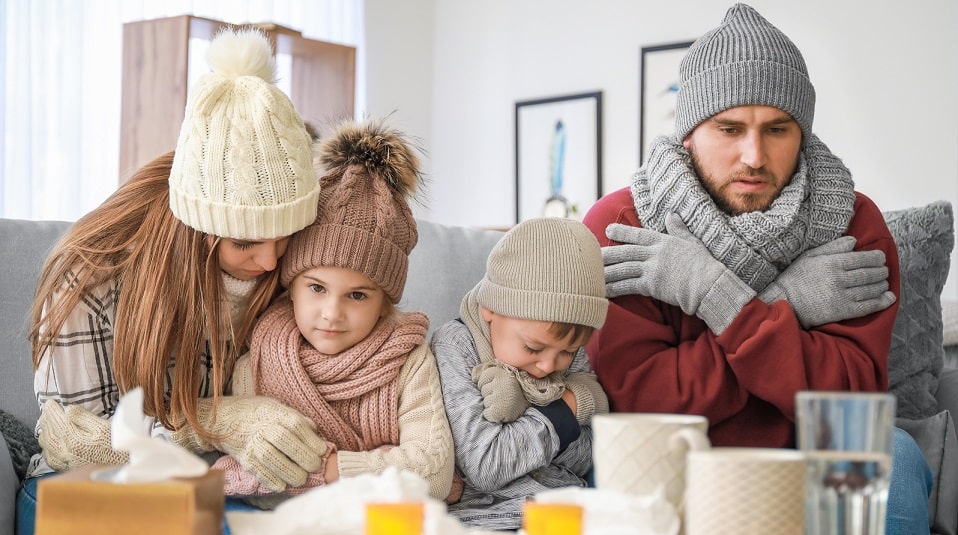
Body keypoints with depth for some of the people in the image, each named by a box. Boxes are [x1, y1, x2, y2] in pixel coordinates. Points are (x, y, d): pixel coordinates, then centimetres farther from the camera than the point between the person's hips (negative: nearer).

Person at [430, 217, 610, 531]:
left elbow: (582, 463, 3)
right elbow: (484, 467, -18)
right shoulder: (454, 349, -9)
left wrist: (527, 411, -13)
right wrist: (566, 410, -10)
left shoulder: (573, 356, 7)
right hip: (486, 516, -4)